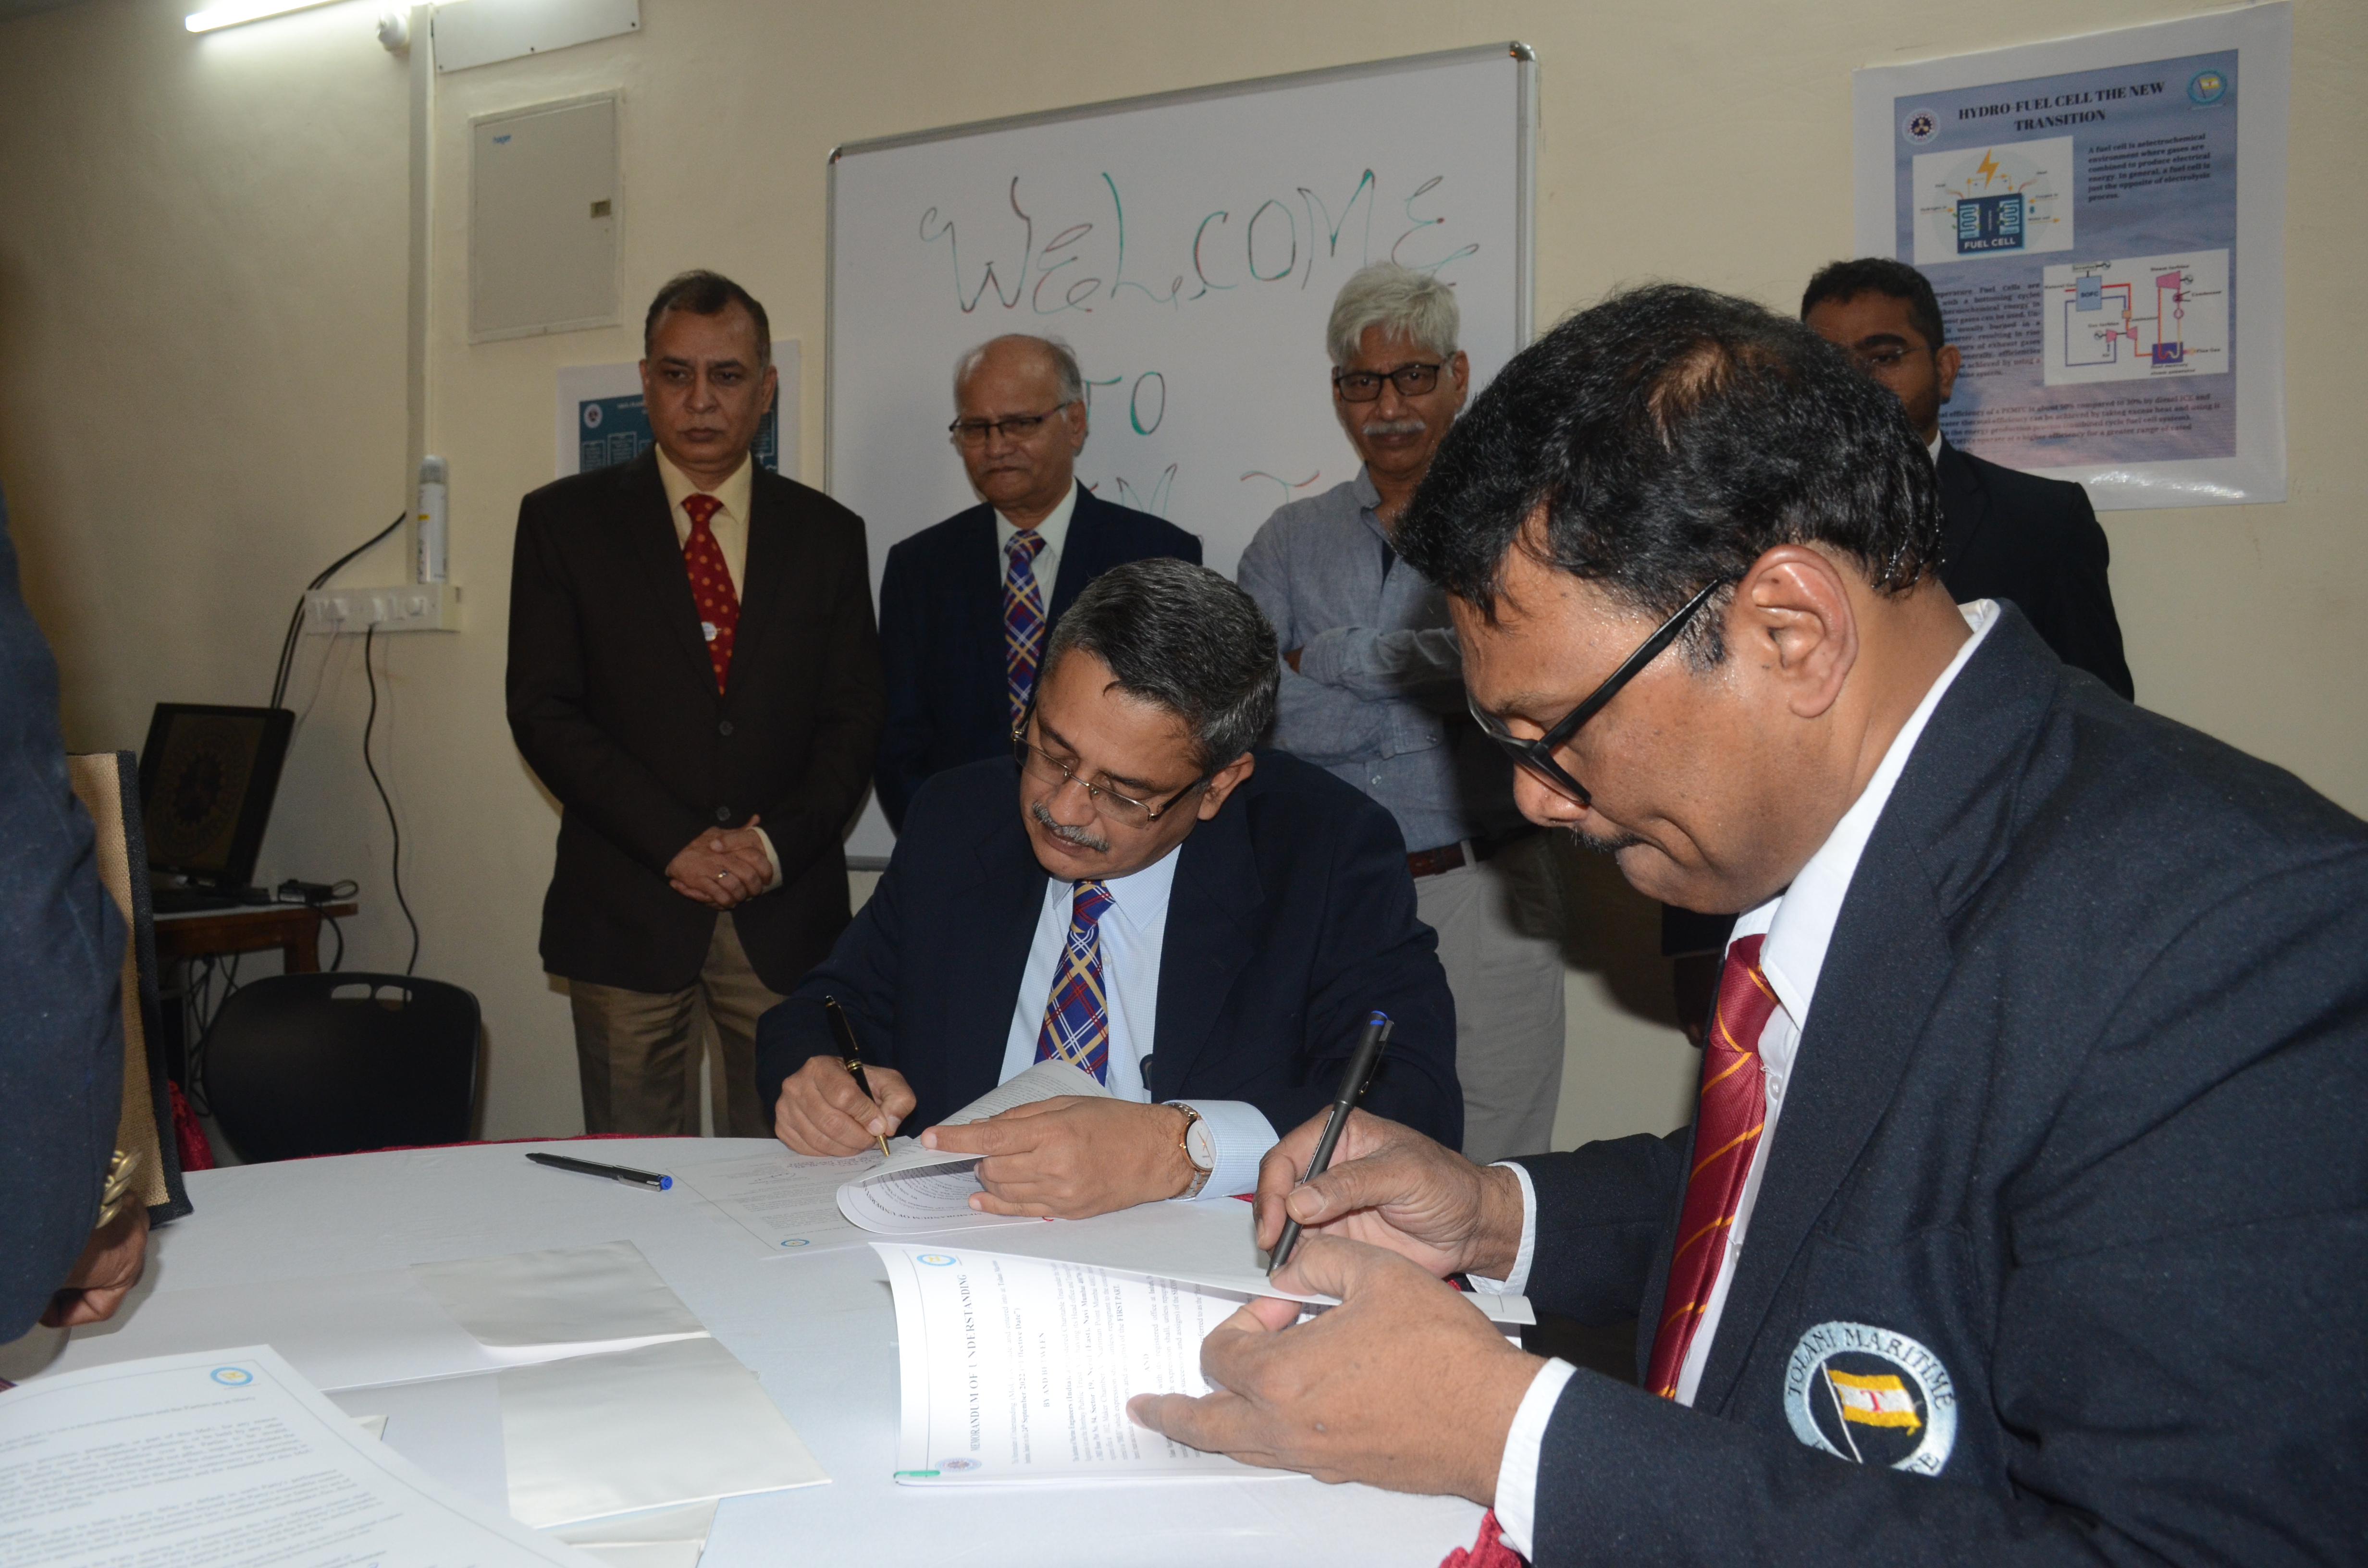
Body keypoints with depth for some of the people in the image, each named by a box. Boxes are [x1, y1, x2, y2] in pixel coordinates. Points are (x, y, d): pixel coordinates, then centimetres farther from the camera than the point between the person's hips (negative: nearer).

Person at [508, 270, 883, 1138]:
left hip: (785, 910, 1)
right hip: (626, 911, -1)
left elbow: (853, 719, 7)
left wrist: (778, 844, -9)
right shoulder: (565, 520, 5)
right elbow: (543, 712, -2)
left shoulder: (827, 534, 10)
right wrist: (675, 844, -11)